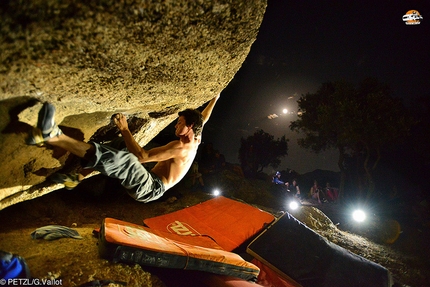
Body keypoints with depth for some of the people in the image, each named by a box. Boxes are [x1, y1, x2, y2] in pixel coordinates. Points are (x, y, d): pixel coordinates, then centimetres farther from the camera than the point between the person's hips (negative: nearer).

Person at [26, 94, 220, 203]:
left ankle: (54, 136, -43)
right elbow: (202, 120, 34)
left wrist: (124, 129, -16)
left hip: (150, 188, -10)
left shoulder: (183, 146, -16)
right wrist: (215, 99, 43)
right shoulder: (194, 140, 13)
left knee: (126, 159, -36)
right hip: (150, 186, 10)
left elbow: (141, 156, -22)